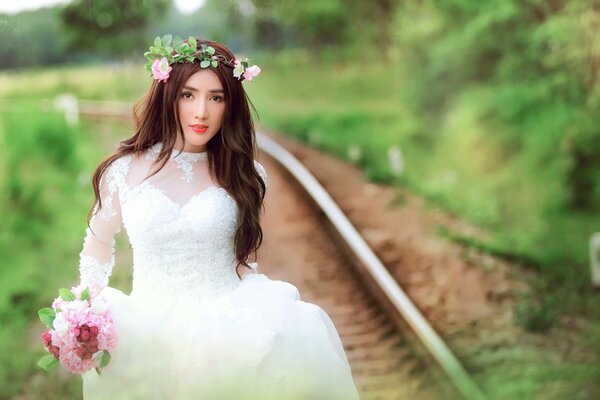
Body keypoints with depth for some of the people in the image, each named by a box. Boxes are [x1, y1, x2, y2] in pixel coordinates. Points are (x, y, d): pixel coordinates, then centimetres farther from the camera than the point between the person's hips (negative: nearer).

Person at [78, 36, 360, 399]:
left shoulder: (242, 174, 6)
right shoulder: (123, 172, 3)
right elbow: (99, 242, 19)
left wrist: (264, 311, 4)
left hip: (229, 320, 1)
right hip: (152, 325, 0)